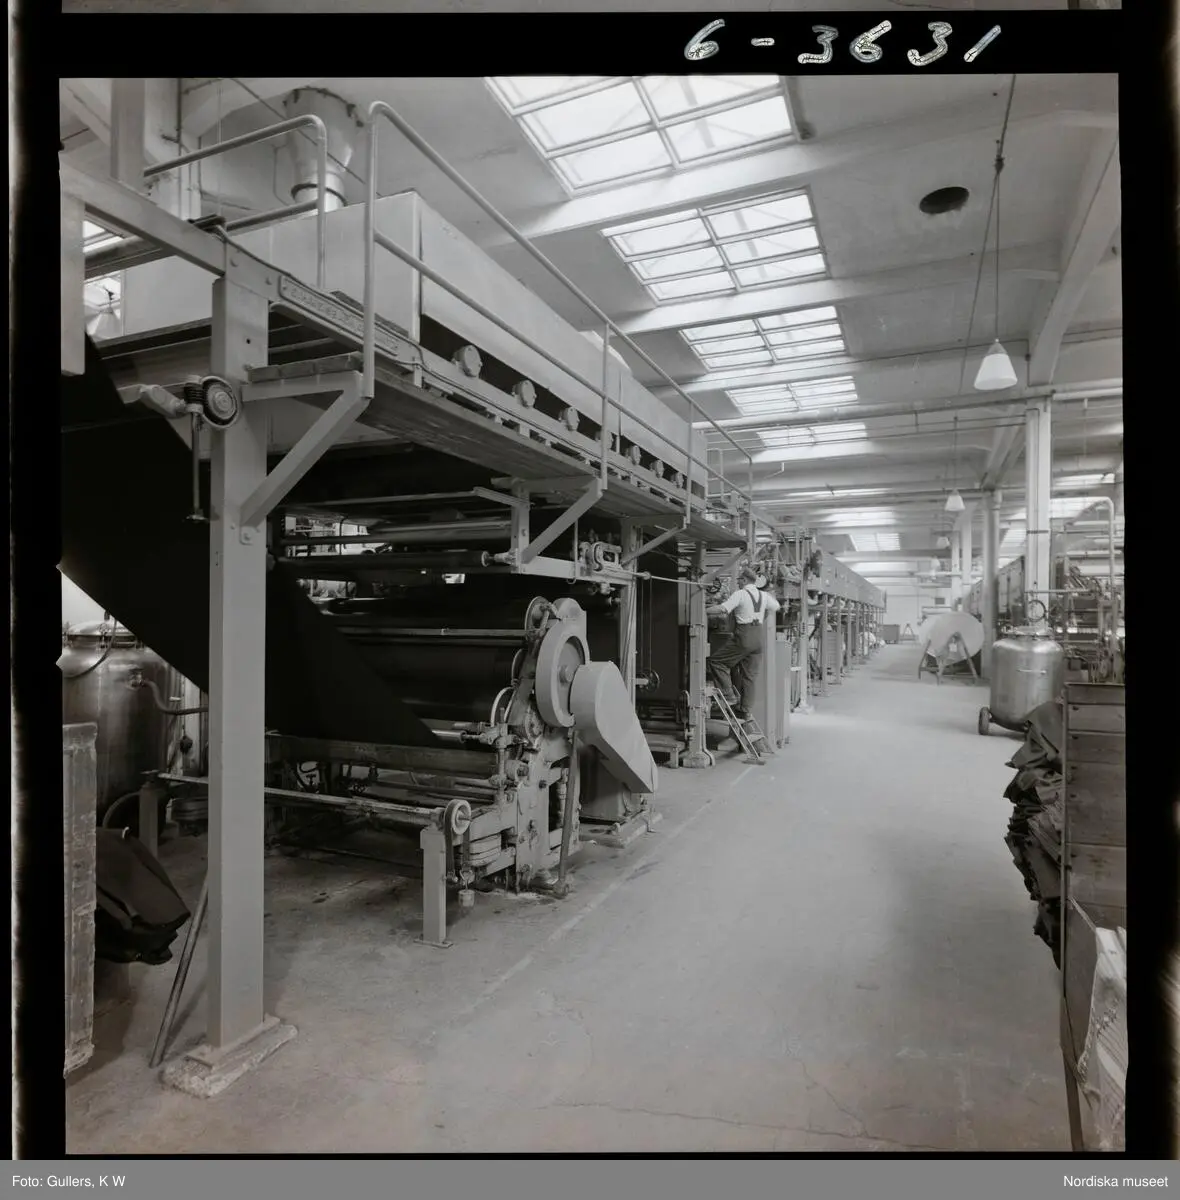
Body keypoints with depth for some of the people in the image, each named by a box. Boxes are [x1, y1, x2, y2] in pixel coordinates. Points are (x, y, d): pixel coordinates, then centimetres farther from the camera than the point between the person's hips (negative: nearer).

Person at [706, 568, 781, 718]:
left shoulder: (740, 594, -9)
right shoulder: (764, 595, 12)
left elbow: (722, 608, -21)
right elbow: (775, 606, 31)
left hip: (744, 636, -7)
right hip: (759, 636, 7)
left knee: (716, 660, 5)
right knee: (750, 675, 11)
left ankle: (730, 694, -2)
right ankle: (746, 711, 15)